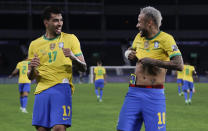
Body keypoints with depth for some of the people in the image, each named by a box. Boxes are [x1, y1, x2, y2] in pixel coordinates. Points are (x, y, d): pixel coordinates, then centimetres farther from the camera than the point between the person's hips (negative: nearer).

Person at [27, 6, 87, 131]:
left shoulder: (70, 39, 7)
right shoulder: (35, 44, 12)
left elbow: (84, 68, 4)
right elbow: (31, 77, 15)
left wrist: (72, 57, -16)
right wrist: (32, 68, -8)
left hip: (62, 87, -3)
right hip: (42, 90, 3)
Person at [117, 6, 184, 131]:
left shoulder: (165, 38, -8)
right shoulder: (139, 37, 12)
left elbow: (179, 65, -17)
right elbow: (130, 50, 35)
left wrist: (154, 62, -17)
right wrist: (130, 54, 11)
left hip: (154, 95, -6)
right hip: (134, 93, 6)